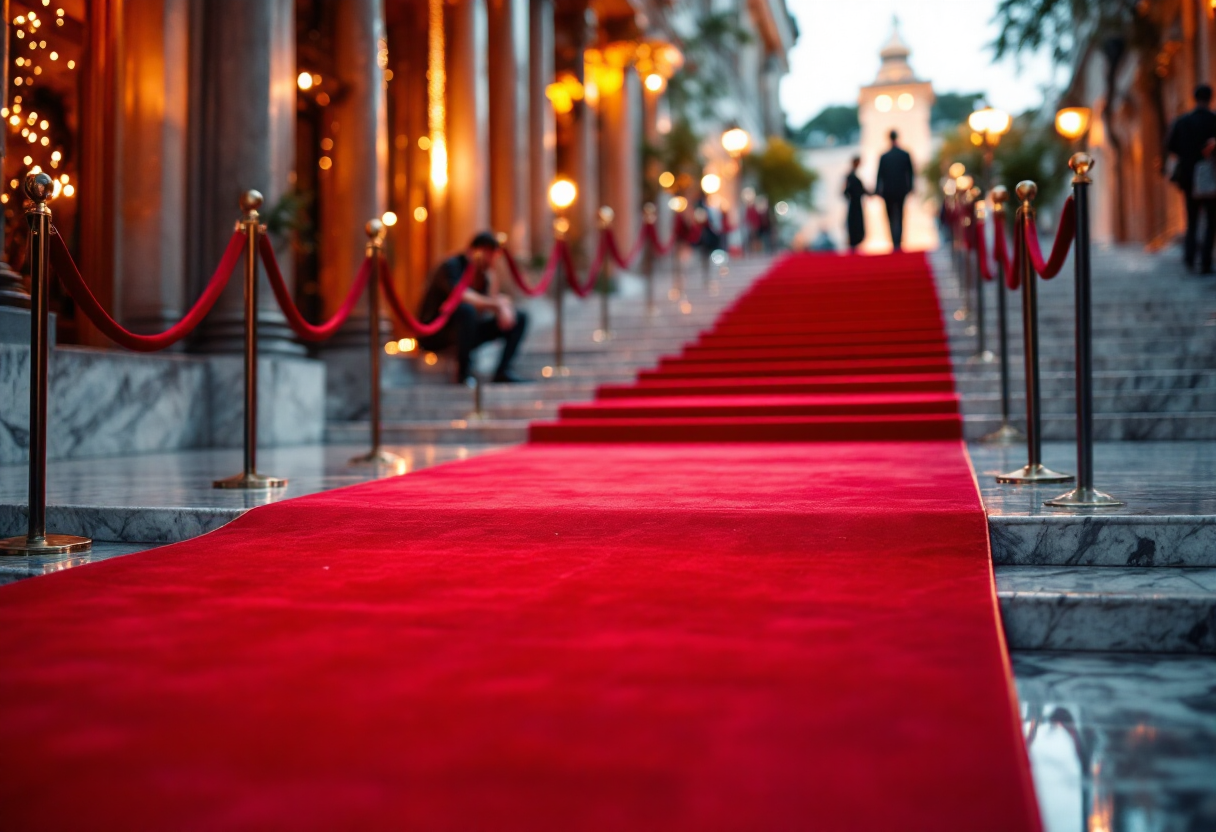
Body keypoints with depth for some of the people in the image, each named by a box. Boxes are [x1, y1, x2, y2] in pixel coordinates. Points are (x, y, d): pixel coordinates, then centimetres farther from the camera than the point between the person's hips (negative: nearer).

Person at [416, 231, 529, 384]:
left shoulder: (484, 273, 7)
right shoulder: (451, 266, -17)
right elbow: (461, 297, -35)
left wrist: (503, 306, -23)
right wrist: (497, 304, -31)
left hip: (467, 329, 8)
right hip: (435, 334, -8)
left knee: (519, 317, 0)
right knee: (467, 309, -40)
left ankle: (502, 372, -9)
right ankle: (463, 375, -30)